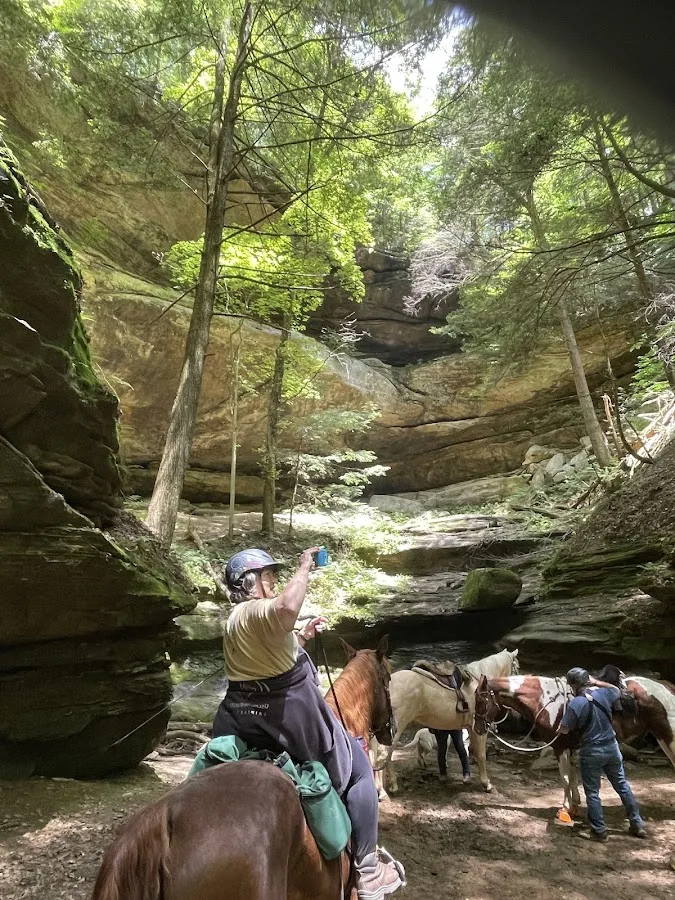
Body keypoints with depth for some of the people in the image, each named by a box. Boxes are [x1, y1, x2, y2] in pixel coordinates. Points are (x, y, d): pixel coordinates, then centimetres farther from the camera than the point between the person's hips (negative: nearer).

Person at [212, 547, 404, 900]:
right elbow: (287, 608, -47)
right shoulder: (257, 612, -21)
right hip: (290, 717, -8)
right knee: (358, 767, 11)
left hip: (244, 722, 9)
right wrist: (305, 567, -32)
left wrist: (301, 637, 22)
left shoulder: (234, 621, 11)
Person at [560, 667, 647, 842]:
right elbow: (617, 690, 16)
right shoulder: (604, 694, -9)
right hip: (612, 748, 5)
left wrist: (568, 714, 1)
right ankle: (637, 824, 34)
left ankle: (599, 830, 19)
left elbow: (564, 730, -14)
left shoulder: (574, 704, -23)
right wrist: (597, 682, 17)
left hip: (591, 752, -5)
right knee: (622, 785, 23)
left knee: (592, 792, 11)